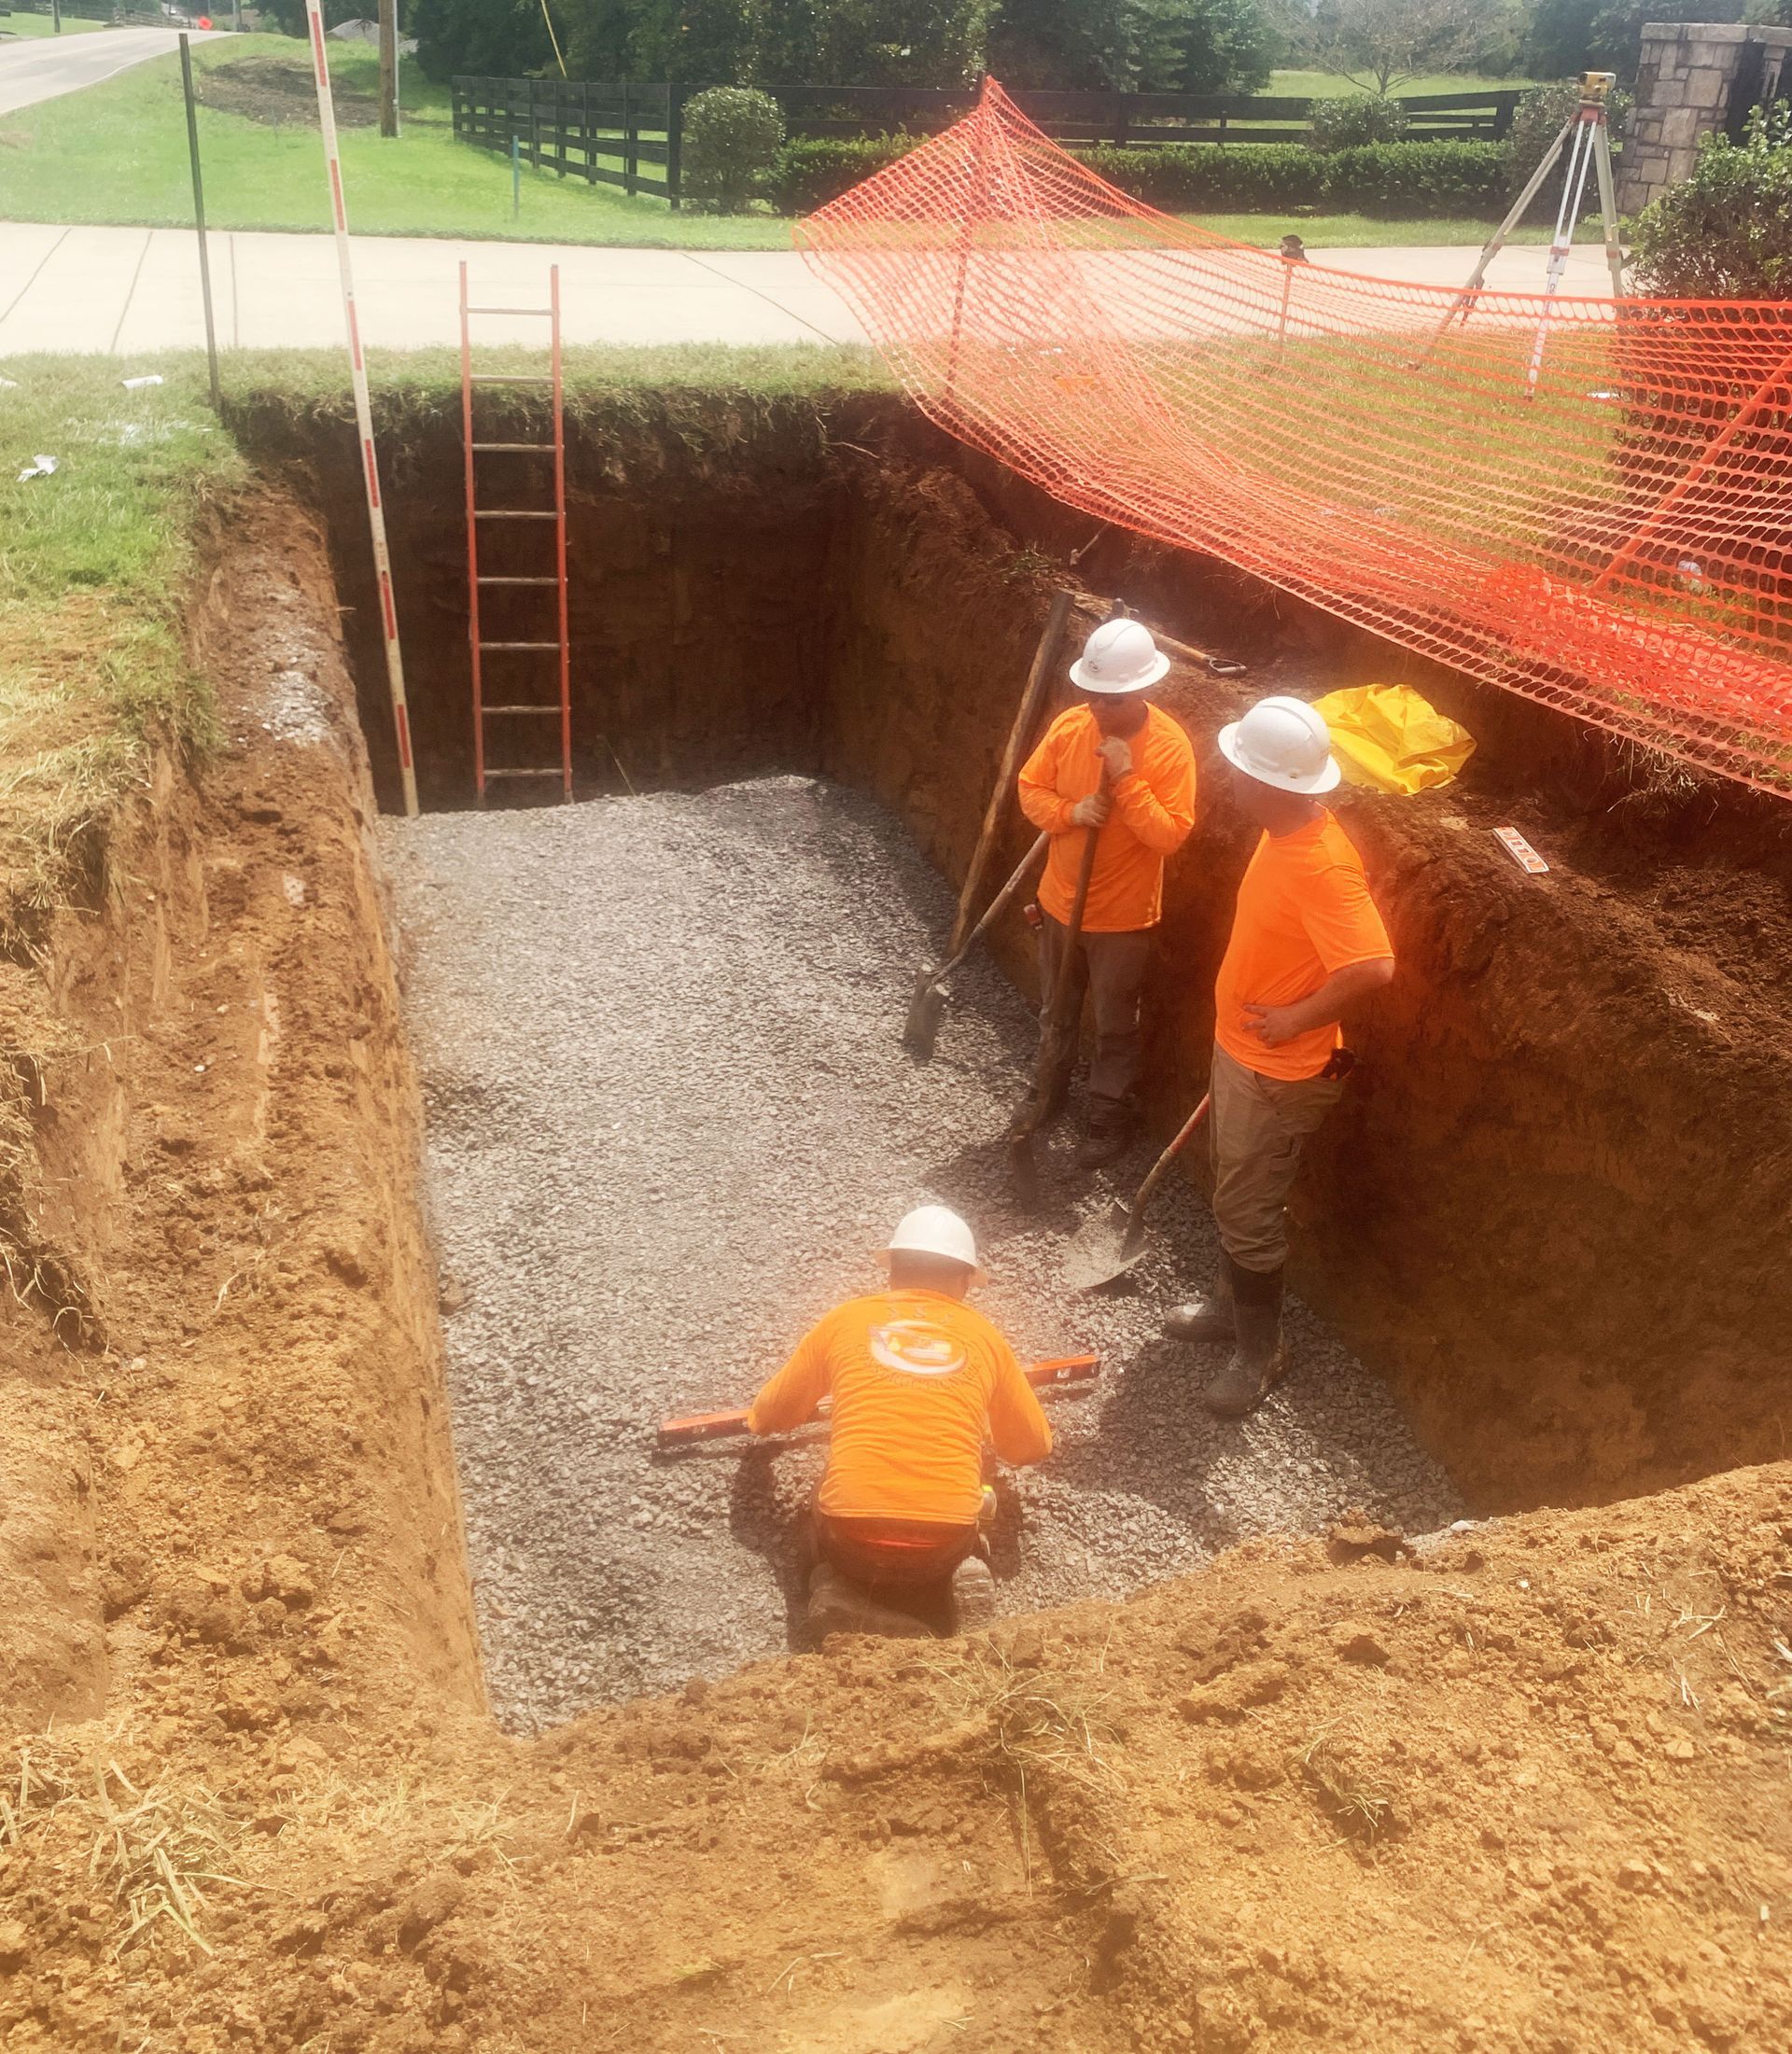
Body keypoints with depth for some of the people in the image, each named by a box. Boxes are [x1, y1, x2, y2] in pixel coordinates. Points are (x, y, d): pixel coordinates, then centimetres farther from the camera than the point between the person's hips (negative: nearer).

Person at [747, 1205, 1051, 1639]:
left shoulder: (844, 1319, 7)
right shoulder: (984, 1335, 9)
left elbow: (771, 1416, 19)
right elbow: (1033, 1446, 20)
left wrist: (759, 1421, 43)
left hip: (852, 1539, -1)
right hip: (945, 1546, 1)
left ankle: (843, 1593, 4)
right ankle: (959, 1580, 4)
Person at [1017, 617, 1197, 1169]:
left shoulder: (1169, 747, -20)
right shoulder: (1070, 725, -7)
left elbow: (1170, 836, -23)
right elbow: (1031, 788, 1)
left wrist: (1127, 779, -31)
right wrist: (1070, 812, -18)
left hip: (1122, 916, -5)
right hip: (1060, 901, 5)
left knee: (1114, 1027, 11)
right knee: (1054, 1009, 23)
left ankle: (1110, 1119, 28)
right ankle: (1050, 1090, 45)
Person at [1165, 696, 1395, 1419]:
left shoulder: (1321, 866, -30)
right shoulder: (1283, 835, 0)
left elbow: (1373, 967, -37)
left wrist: (1297, 1019, -24)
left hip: (1278, 1072, -9)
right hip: (1238, 1050, 9)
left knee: (1249, 1214, 4)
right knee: (1233, 1194, 24)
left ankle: (1258, 1352, 21)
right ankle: (1230, 1304, 43)